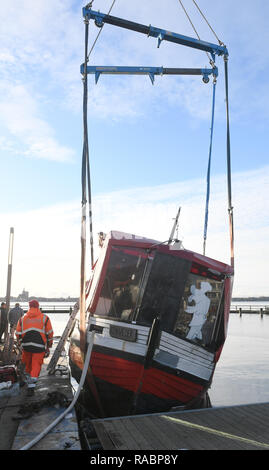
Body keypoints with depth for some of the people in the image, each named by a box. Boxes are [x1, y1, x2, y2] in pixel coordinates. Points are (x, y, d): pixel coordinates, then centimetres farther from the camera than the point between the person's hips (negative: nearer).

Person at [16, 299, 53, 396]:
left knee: (28, 364, 21)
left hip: (26, 345, 3)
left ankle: (29, 380, 38)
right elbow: (49, 333, 2)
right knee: (36, 365, 4)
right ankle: (31, 387, -4)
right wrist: (49, 345, 14)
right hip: (39, 346, -3)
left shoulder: (22, 318, 9)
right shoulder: (44, 318, 2)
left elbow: (18, 334, 10)